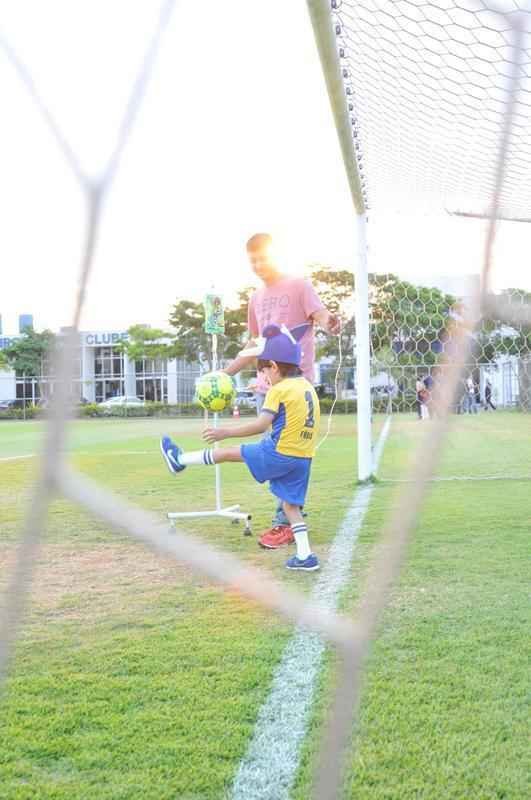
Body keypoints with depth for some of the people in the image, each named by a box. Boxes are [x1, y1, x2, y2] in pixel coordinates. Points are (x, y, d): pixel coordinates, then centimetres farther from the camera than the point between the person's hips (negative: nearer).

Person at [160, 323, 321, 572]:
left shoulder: (279, 390, -12)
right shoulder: (308, 387, 13)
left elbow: (261, 424, -22)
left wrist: (225, 432, -21)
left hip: (278, 453, -7)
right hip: (303, 458, 7)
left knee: (228, 452, 8)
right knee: (290, 504, 12)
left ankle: (180, 459, 21)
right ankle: (305, 556, 8)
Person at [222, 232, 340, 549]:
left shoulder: (299, 286, 0)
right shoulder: (256, 298, 19)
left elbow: (320, 314, -16)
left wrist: (330, 322, -40)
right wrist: (226, 372, 24)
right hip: (266, 386, 7)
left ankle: (285, 522, -3)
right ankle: (292, 517, 19)